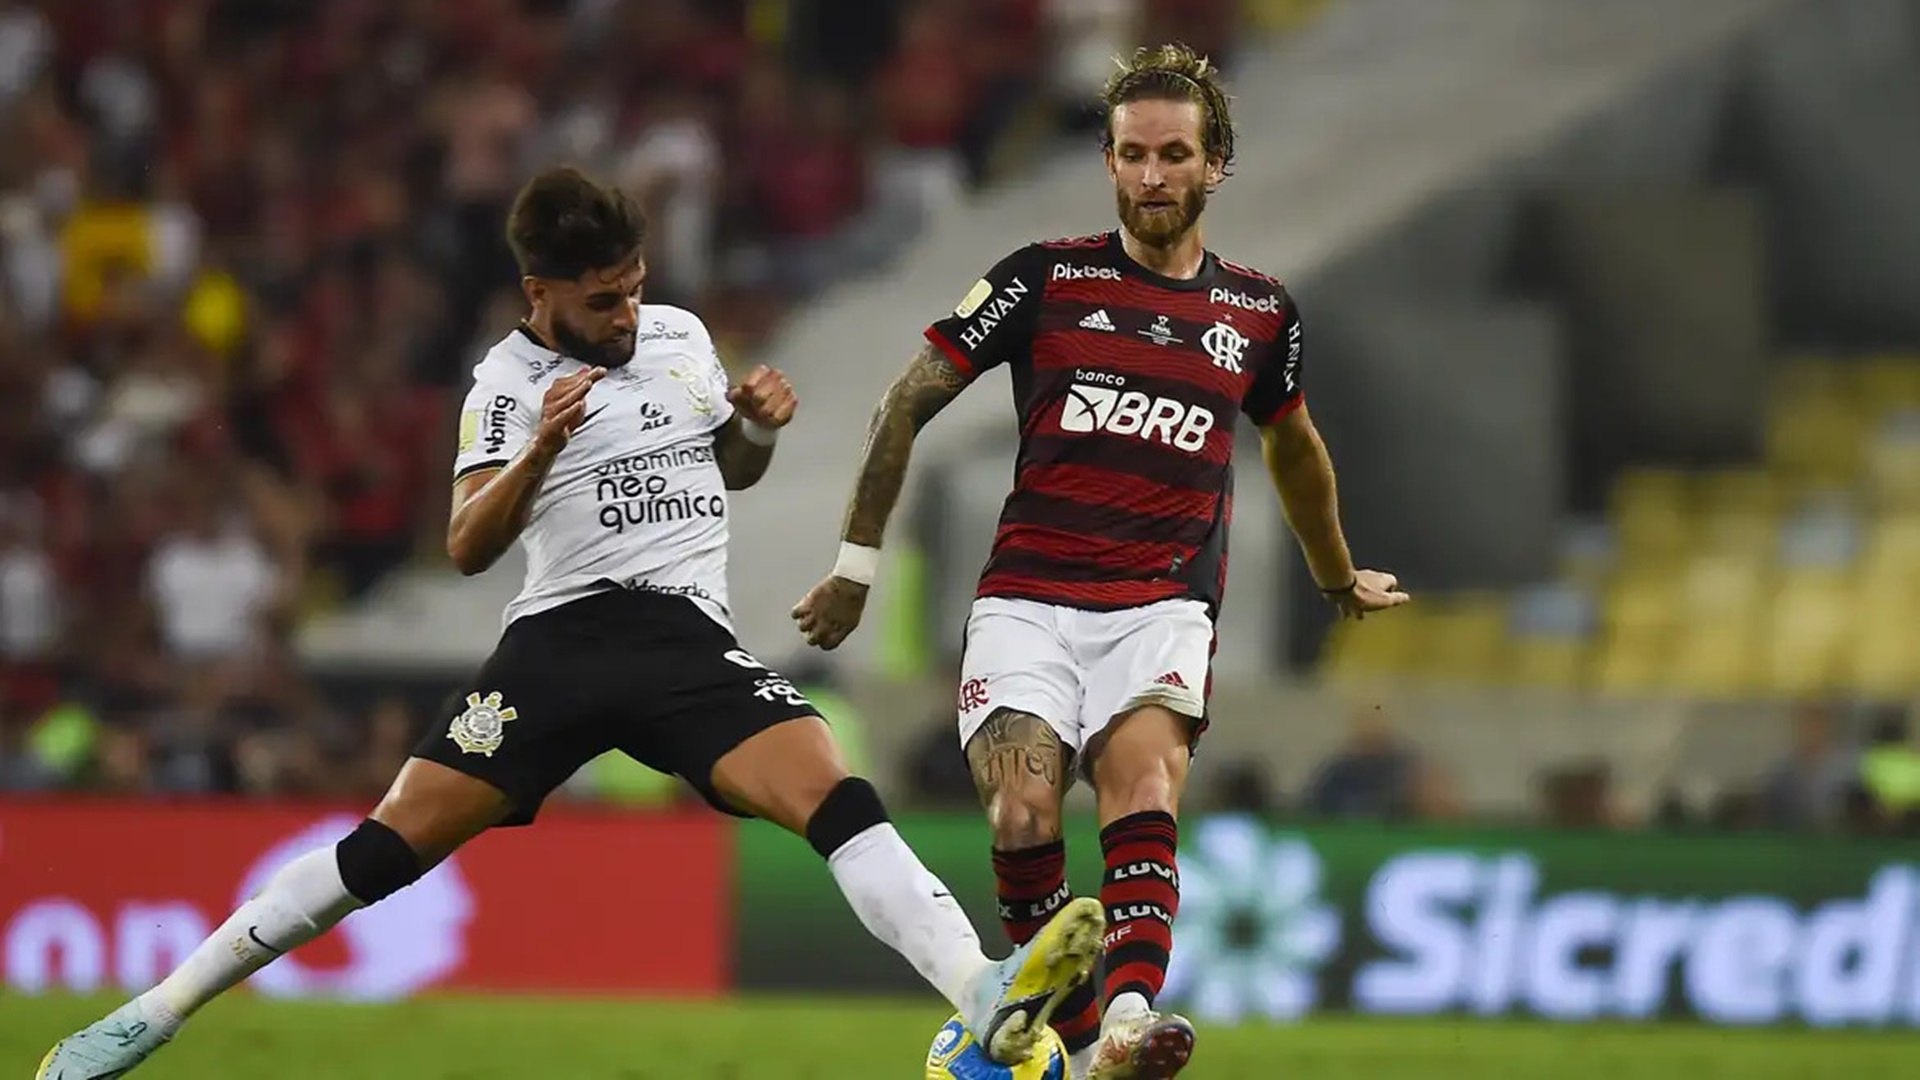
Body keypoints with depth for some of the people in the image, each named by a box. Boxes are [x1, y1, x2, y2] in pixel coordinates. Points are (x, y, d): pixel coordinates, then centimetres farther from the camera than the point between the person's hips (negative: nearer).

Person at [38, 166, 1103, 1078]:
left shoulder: (682, 334, 14)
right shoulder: (507, 382, 3)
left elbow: (731, 470, 29)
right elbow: (467, 546, -4)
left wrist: (759, 428, 6)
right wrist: (541, 449, -19)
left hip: (689, 639, 2)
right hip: (560, 634, -2)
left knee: (839, 799, -21)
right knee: (393, 842, -9)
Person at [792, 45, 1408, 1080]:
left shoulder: (1260, 314, 11)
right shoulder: (1047, 278, 3)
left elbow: (1292, 448, 32)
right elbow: (908, 402, 9)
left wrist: (1339, 579, 44)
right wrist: (856, 563, 9)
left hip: (1162, 607, 0)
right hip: (1027, 599, 0)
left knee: (1142, 780, -28)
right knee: (1023, 817, -21)